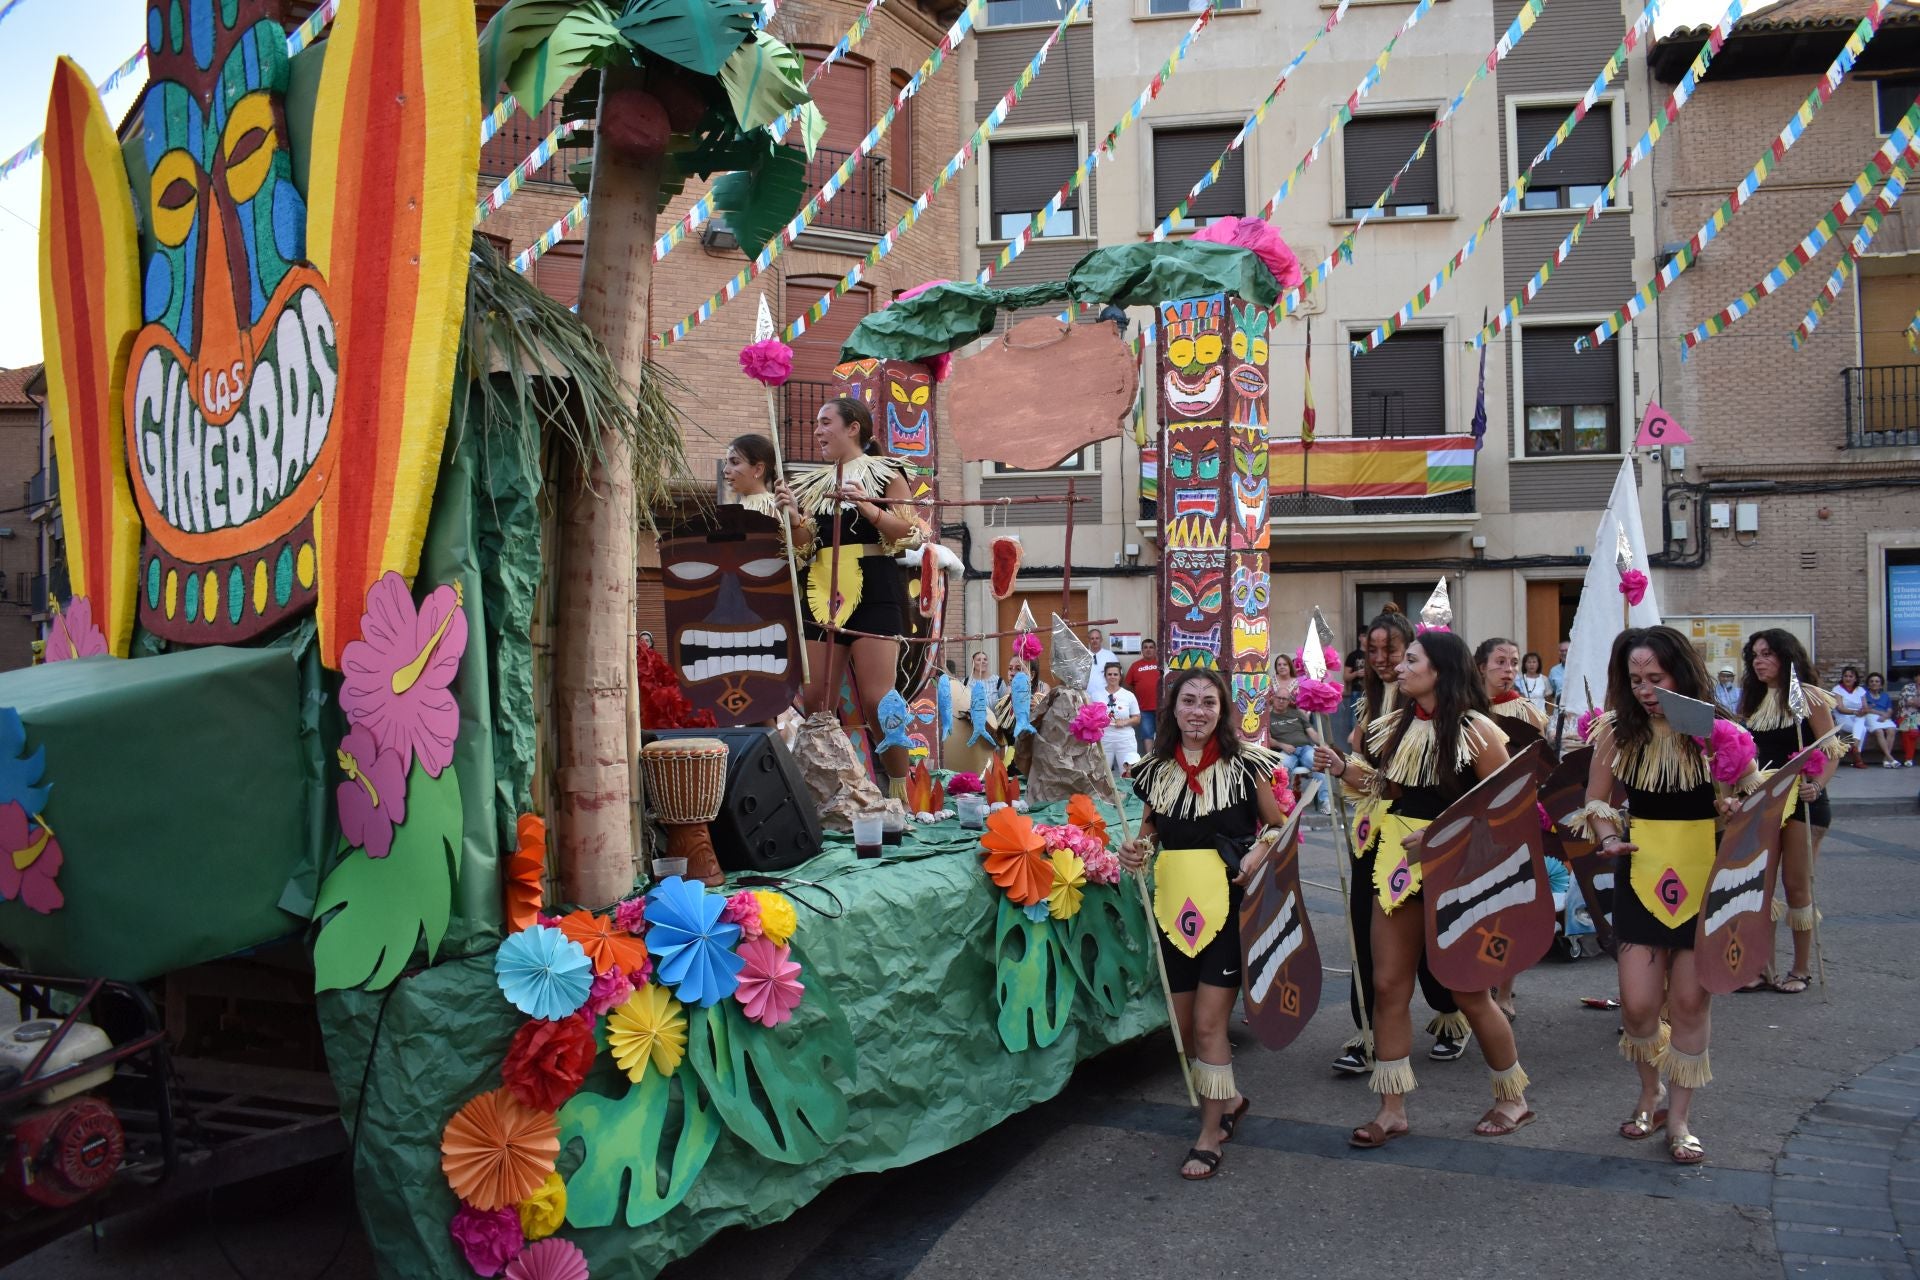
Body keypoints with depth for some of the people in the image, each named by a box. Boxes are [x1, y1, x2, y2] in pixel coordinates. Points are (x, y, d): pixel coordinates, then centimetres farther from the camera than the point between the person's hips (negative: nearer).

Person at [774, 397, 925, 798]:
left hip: (874, 590, -5)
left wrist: (870, 509, -16)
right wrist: (793, 517, -2)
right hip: (823, 592, 6)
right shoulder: (813, 483, 19)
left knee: (876, 699, -11)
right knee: (816, 701, 1)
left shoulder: (885, 472, 4)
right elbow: (804, 547, 17)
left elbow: (909, 534, -2)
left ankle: (900, 789, 0)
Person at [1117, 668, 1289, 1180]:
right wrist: (1137, 849, -3)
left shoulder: (1246, 763, -7)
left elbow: (1277, 824, 1)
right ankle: (1228, 1098, 37)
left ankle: (1210, 1134, 11)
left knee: (1208, 1023, -5)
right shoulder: (1156, 768, 3)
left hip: (1230, 902, -4)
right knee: (1185, 1024, 11)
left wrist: (1257, 855, -17)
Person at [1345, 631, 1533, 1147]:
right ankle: (1392, 1109, 13)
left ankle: (1513, 1098, 26)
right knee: (1388, 986, 4)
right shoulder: (1396, 725, 8)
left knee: (1469, 992, 4)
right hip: (1397, 860, 6)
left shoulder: (1476, 730, -11)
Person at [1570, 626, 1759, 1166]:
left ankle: (1679, 1117, 20)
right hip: (1641, 873, 1)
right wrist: (1607, 837, -10)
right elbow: (1595, 800, 8)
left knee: (1691, 1000, 4)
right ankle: (1651, 1093, 27)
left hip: (1705, 876, -1)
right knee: (1637, 1003, -1)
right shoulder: (1617, 731, -1)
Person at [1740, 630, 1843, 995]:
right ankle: (1762, 967, 12)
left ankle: (1801, 969, 14)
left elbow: (1831, 750, -11)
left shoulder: (1809, 697, -8)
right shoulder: (1755, 700, 9)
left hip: (1803, 800, -6)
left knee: (1797, 884, 1)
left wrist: (1817, 785, -26)